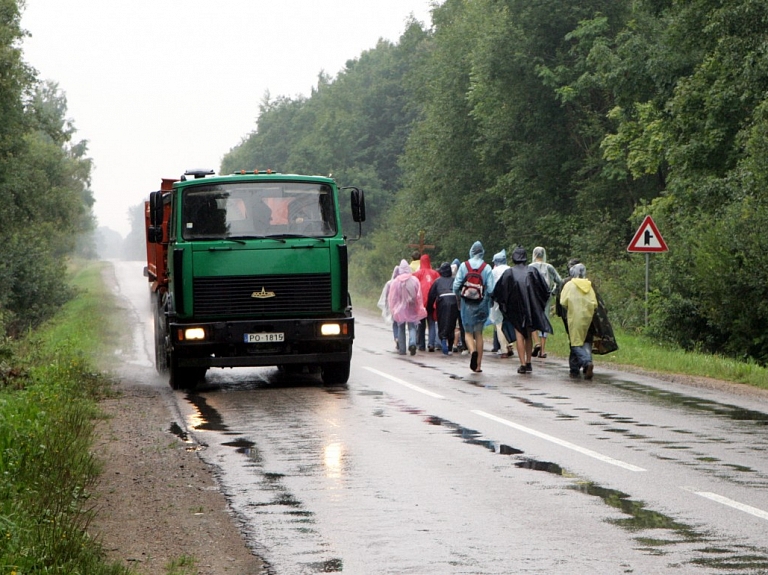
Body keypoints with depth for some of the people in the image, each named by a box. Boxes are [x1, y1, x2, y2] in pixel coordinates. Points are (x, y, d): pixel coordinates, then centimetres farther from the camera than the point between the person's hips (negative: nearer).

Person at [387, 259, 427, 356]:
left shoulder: (395, 282, -7)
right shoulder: (414, 280, -6)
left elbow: (391, 297, -2)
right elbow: (419, 296, -3)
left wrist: (392, 309, 9)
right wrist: (420, 308, 4)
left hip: (400, 309, 0)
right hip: (412, 309, 0)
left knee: (401, 328, 12)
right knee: (412, 327, 5)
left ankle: (402, 349, 12)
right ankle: (412, 343, -22)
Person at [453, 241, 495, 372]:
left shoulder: (463, 266, -2)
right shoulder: (486, 268, -3)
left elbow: (456, 285, -3)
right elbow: (490, 289, -8)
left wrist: (459, 298, 14)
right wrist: (487, 300, 10)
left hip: (467, 304, -1)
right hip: (481, 304, 1)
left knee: (468, 332, 8)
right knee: (479, 333, 10)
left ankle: (472, 351, -23)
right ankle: (478, 364, 8)